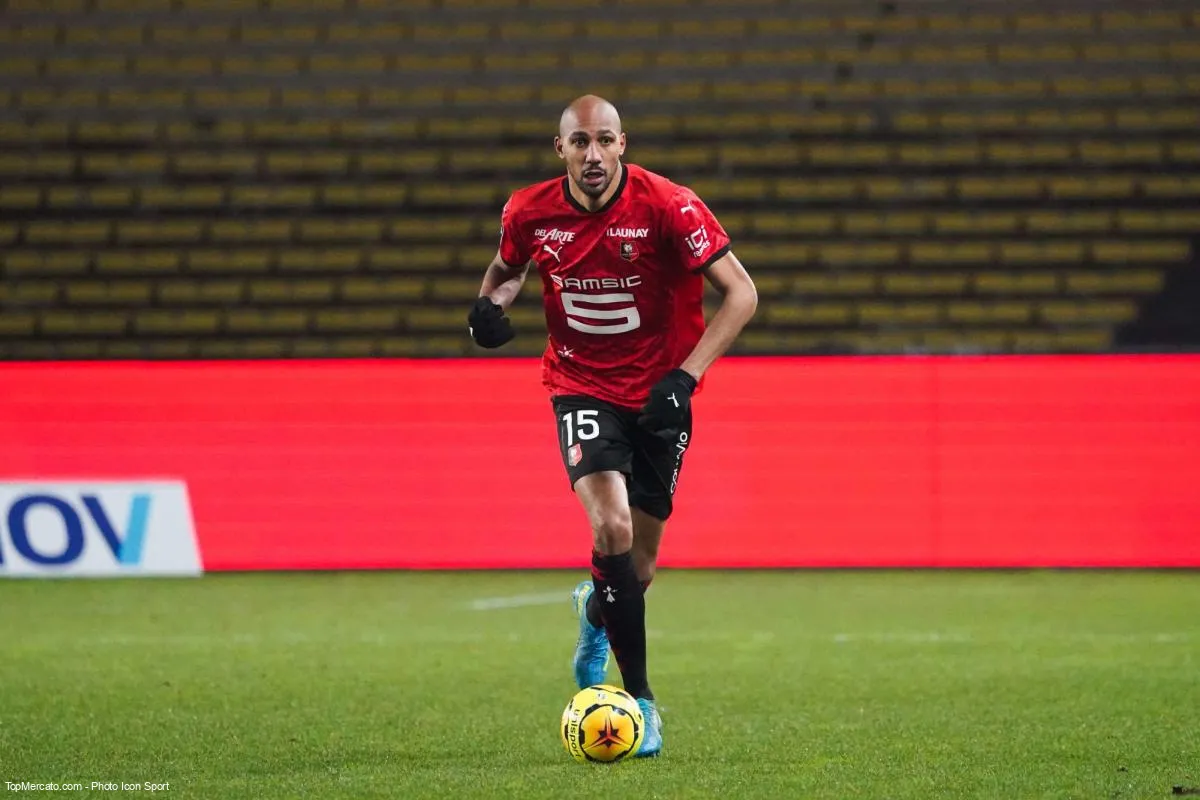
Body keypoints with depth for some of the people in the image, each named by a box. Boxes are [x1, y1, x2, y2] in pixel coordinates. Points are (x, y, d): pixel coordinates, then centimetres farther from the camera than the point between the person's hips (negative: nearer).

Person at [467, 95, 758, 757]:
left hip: (659, 395, 0)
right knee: (612, 528, -24)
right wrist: (489, 303, -9)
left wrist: (685, 376, -25)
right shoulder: (530, 212, -8)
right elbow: (506, 267, 15)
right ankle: (639, 696, -15)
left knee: (637, 566, 8)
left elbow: (740, 292, -17)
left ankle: (597, 611, 48)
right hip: (582, 387, 0)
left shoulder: (666, 206, -18)